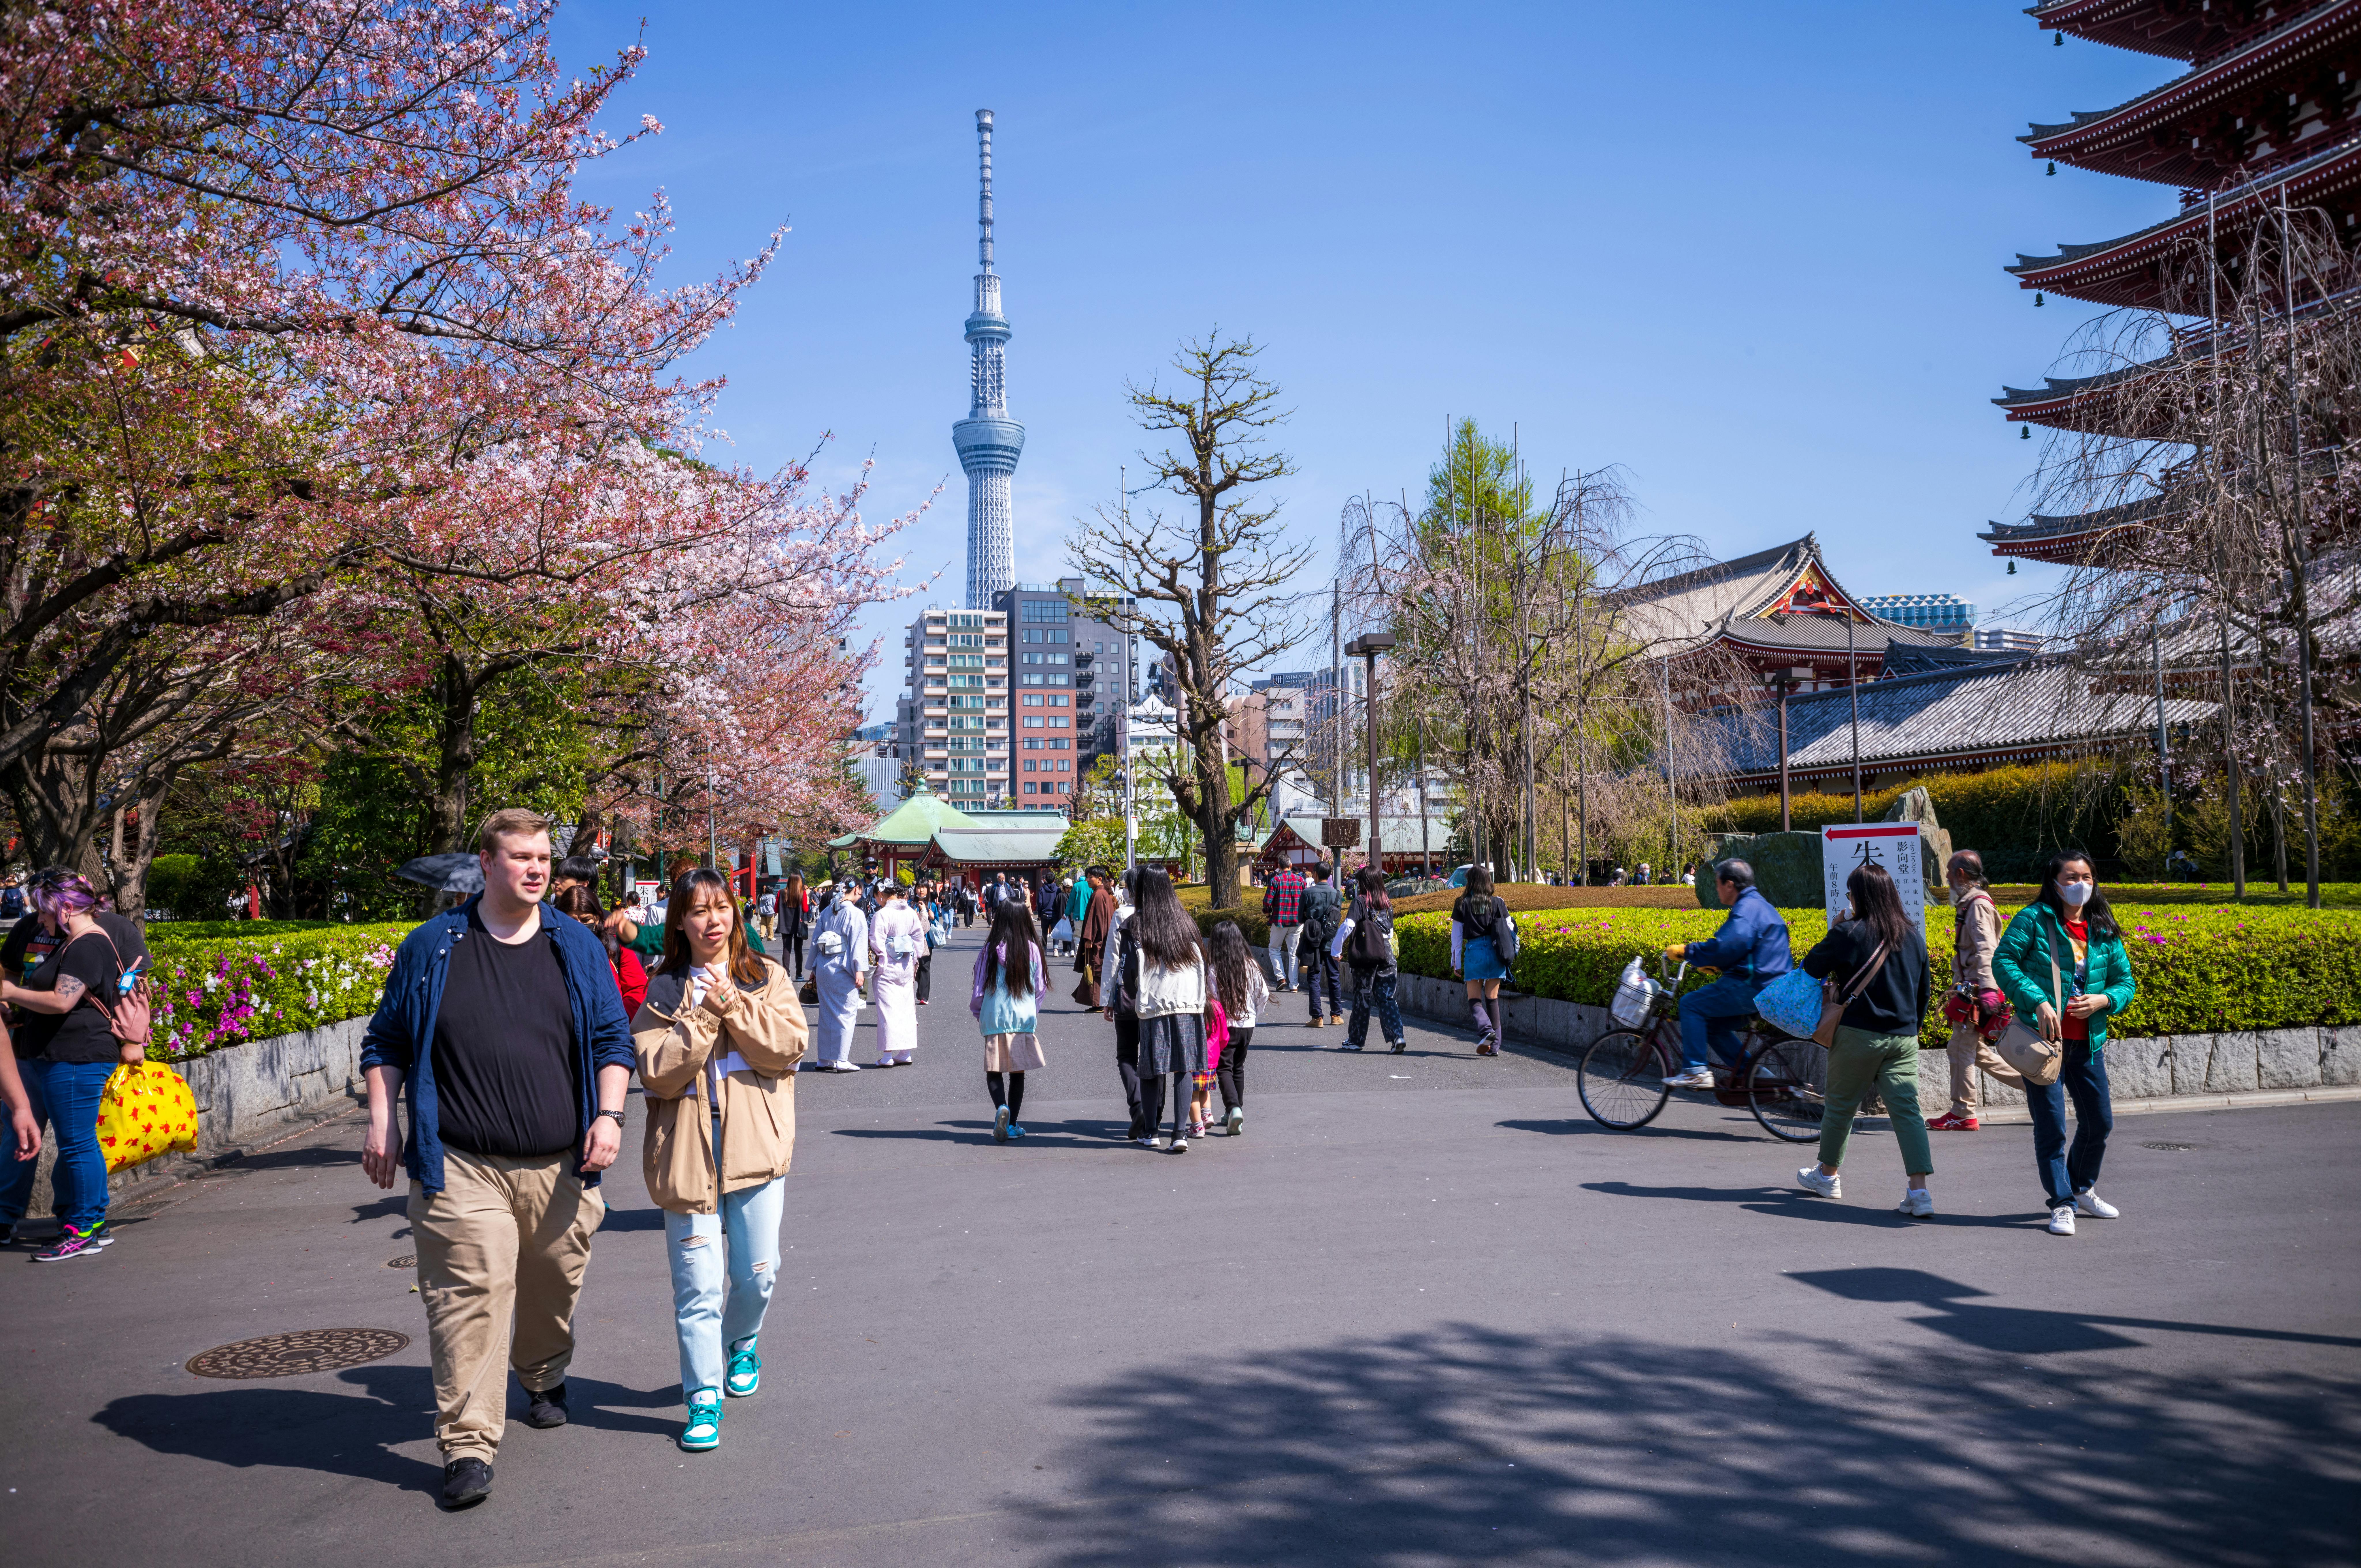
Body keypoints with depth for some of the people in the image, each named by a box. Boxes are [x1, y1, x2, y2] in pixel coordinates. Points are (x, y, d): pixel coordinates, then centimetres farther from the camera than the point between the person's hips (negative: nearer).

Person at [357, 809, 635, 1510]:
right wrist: (382, 1120, 0)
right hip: (462, 1170, -2)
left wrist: (609, 1116, -2)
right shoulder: (433, 947, 4)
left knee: (554, 1290, 15)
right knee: (468, 1300, -9)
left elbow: (613, 1040, 10)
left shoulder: (578, 947, 8)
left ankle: (545, 1381, 42)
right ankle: (468, 1445, -1)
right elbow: (386, 1043, 11)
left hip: (561, 1166, 2)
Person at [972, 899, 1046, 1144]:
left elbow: (980, 987, -1)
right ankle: (1013, 1124, 13)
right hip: (1024, 1018, 1)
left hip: (995, 1019, -1)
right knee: (1018, 1073, 11)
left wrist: (976, 1011, 17)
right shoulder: (1032, 949, -3)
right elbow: (1039, 988, 6)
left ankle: (1002, 1107, -21)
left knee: (994, 1071, 5)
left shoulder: (991, 949, -7)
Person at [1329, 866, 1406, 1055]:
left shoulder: (1361, 901, -7)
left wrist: (1336, 949, -7)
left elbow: (1348, 926, -16)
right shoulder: (1387, 903, 9)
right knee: (1386, 998, 6)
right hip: (1386, 954, 4)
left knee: (1362, 996, 7)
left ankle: (1356, 1040, 17)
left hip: (1366, 955, -4)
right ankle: (1398, 1036, -9)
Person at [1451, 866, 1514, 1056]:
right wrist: (1512, 921, 32)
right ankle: (1494, 1046, 8)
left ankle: (1486, 1028, -24)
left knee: (1474, 999, 6)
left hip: (1473, 952, -2)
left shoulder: (1462, 904, 1)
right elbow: (1509, 928, 8)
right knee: (1492, 998, 10)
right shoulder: (1498, 902, 3)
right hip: (1495, 952, 2)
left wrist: (1456, 962, 9)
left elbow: (1457, 935, 3)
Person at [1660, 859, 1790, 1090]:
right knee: (1714, 1026, 17)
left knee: (1691, 1004, -8)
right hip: (1769, 988, 11)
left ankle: (1696, 1072, -11)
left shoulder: (1747, 909, -15)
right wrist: (1714, 964, 28)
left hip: (1752, 989, -11)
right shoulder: (1760, 905, 20)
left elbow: (1726, 947, -27)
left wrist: (1685, 950, -18)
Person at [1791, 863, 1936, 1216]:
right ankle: (1919, 1192, -11)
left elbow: (1811, 968, -5)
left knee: (1840, 1105, 13)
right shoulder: (1914, 934, 6)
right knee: (1907, 1110, 0)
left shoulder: (1850, 933, -12)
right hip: (1904, 1038, 4)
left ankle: (1827, 1174, 29)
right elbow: (1923, 988, 16)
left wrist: (1835, 933, 6)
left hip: (1859, 1034, -4)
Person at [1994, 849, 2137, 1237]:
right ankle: (2062, 1204, 10)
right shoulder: (2034, 919, -5)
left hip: (2088, 1044, 5)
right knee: (2051, 1126, -3)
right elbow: (2003, 960, -13)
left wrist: (2103, 1001, -9)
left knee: (2100, 1123, 15)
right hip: (2043, 1039, -5)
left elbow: (2126, 983, 13)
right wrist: (2038, 1003, -21)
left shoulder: (2104, 931, 9)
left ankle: (2081, 1189, 38)